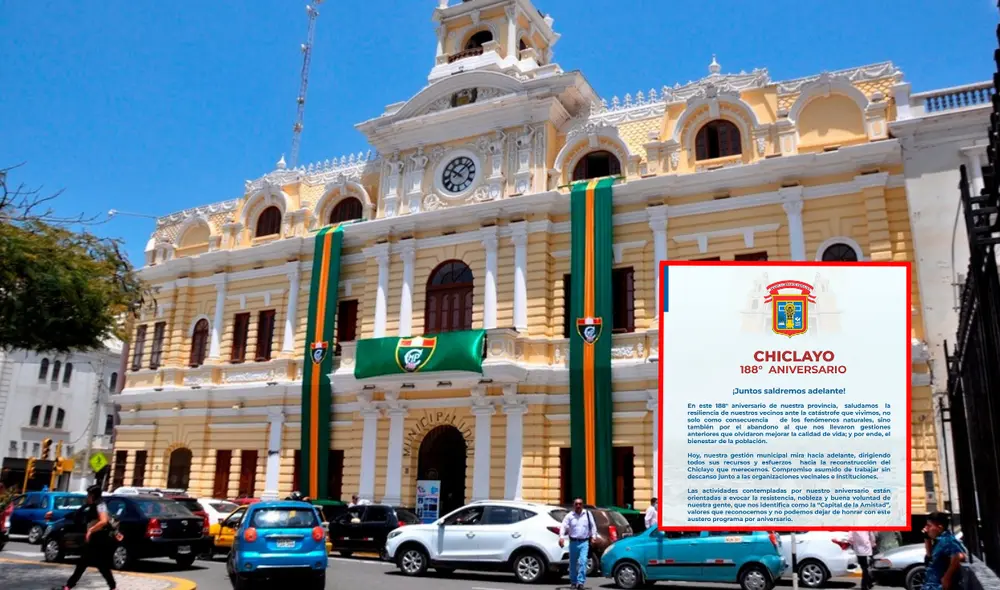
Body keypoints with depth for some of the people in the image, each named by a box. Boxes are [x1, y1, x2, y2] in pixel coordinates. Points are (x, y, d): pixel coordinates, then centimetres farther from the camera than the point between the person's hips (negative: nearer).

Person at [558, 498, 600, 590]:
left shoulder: (588, 514, 5)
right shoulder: (569, 515, 2)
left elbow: (593, 526, 10)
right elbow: (563, 526, -6)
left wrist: (593, 536, 1)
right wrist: (561, 537, -19)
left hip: (584, 542, -1)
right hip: (573, 542, 1)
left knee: (583, 561, -14)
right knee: (573, 563, 8)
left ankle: (580, 582, -13)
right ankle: (573, 582, 21)